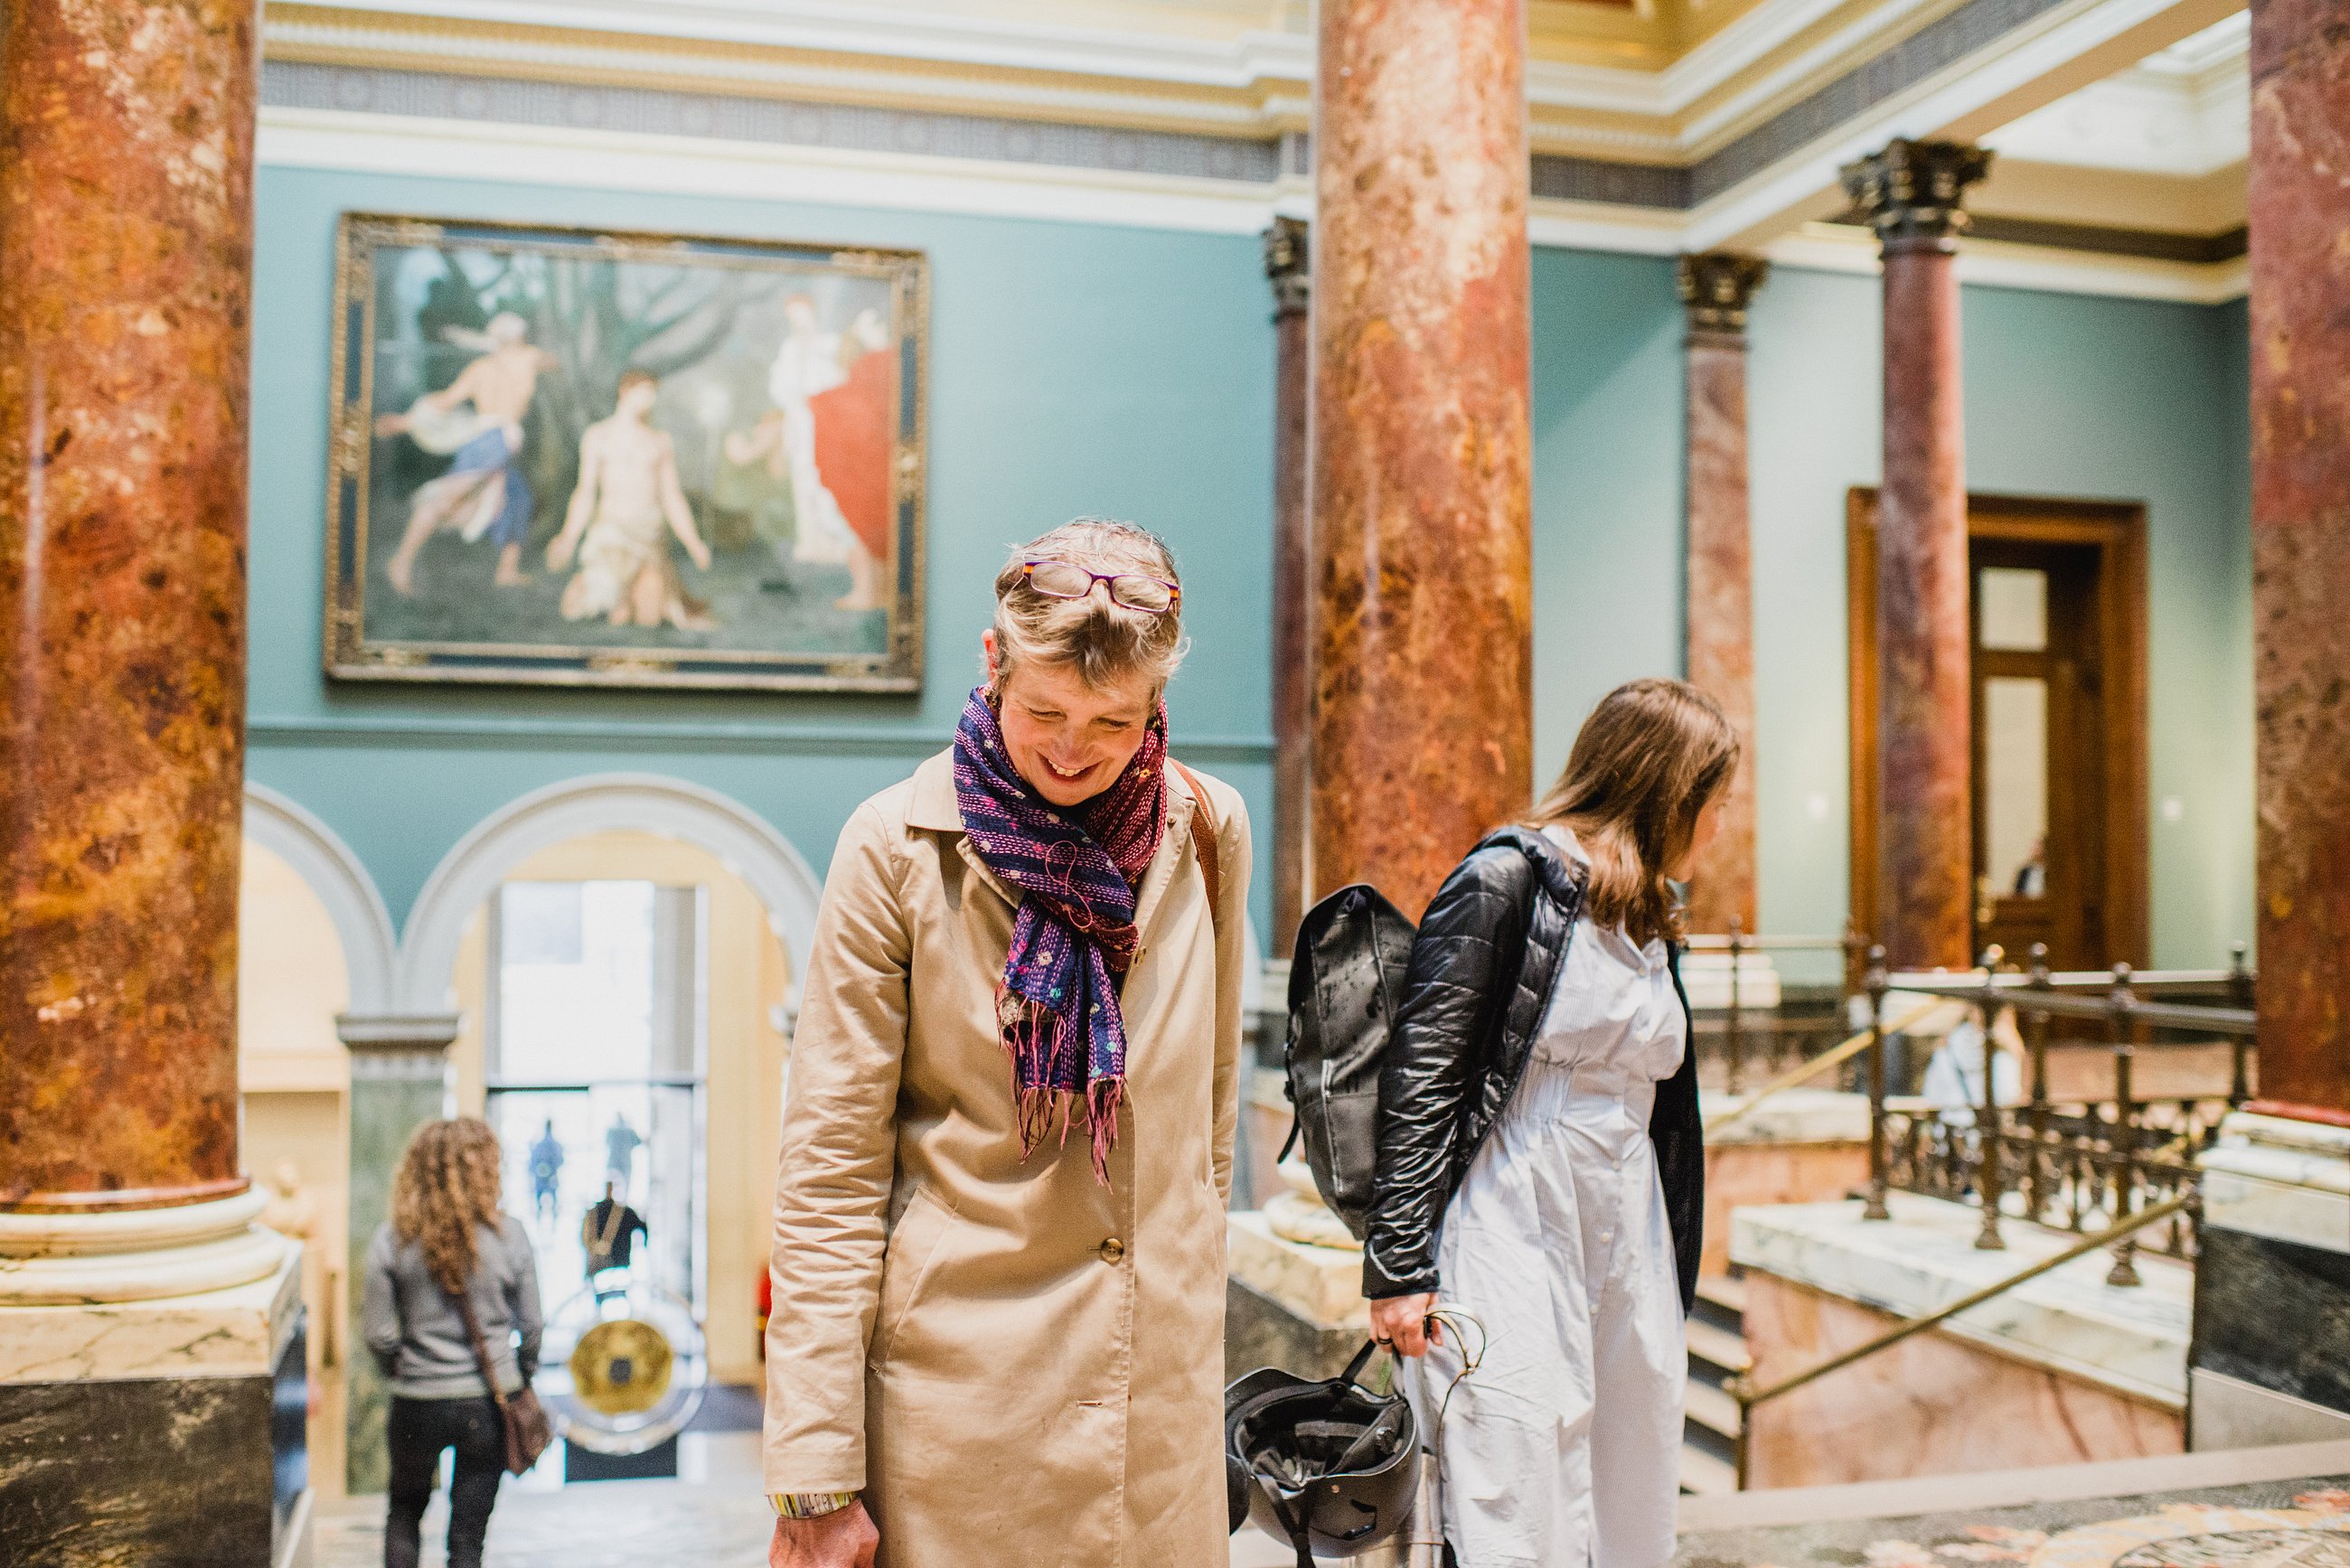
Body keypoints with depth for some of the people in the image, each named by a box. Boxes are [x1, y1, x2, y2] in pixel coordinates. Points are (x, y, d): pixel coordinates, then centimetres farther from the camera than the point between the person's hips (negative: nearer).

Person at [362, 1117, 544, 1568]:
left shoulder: (392, 1239, -7)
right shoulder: (508, 1235, -8)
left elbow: (378, 1331, -5)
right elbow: (531, 1325, -1)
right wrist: (519, 1379, 16)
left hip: (417, 1402, 0)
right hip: (488, 1404, 0)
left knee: (404, 1512, 25)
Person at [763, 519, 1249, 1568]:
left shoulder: (1207, 832, 1)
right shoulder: (897, 847, -9)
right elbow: (830, 1166, -10)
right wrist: (816, 1479, -12)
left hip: (1165, 1390, 4)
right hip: (958, 1385, -3)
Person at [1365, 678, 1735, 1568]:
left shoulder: (1652, 926, 17)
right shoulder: (1505, 883, -7)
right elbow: (1419, 1079, -11)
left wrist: (1670, 1280, 20)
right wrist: (1398, 1266, -15)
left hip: (1630, 1250, 8)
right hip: (1510, 1238, -8)